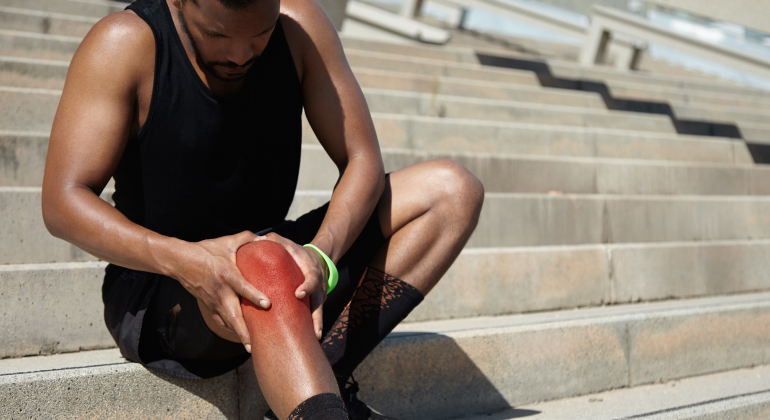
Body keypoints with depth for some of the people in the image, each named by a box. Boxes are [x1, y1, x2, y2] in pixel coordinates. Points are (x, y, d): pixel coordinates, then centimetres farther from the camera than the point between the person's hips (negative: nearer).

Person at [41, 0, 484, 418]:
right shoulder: (124, 44, -17)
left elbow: (362, 160, -8)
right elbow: (62, 203, -22)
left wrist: (321, 254, -30)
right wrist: (184, 261, -39)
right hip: (156, 289, -5)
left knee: (452, 189, -11)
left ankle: (326, 375, -21)